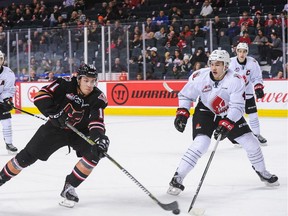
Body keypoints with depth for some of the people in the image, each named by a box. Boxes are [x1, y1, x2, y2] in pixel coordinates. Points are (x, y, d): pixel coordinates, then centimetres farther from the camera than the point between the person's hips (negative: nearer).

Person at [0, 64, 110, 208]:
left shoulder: (97, 98, -18)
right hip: (56, 127, -1)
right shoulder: (66, 84, -22)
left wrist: (99, 137, -45)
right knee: (27, 156, -2)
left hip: (80, 132, 1)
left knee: (94, 153, -23)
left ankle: (69, 188, -8)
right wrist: (53, 112, -38)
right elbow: (40, 95, -26)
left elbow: (97, 121, -27)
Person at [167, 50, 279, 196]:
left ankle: (262, 172, 29)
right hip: (205, 112, -2)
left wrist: (226, 124, -36)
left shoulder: (235, 80, -24)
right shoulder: (199, 77, -21)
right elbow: (185, 95, -6)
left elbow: (237, 106, -26)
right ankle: (177, 178, -19)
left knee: (250, 142, 1)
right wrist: (182, 114, -17)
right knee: (200, 143, -24)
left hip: (229, 114, 2)